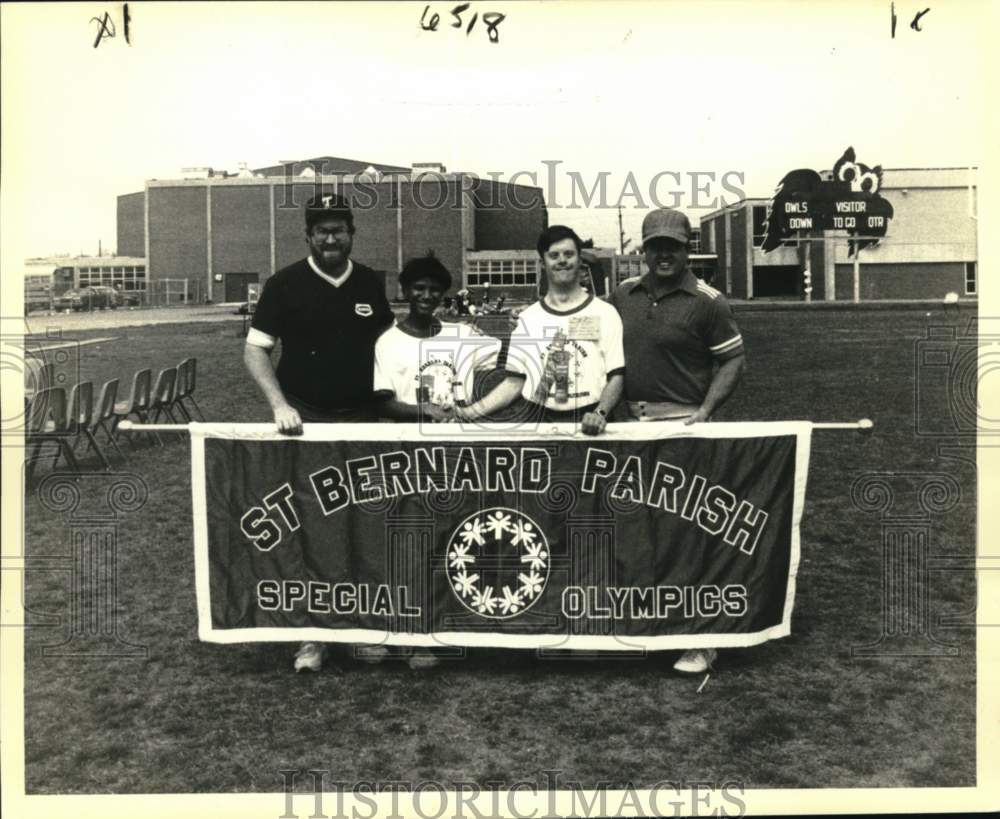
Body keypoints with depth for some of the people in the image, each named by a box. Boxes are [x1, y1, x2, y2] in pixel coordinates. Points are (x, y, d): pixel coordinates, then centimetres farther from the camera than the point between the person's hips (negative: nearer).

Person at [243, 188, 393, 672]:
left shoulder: (371, 285, 8)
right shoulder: (285, 284, -2)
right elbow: (254, 350, -1)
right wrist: (279, 404, -14)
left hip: (361, 420, 3)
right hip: (304, 422, -2)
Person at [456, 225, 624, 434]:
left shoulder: (604, 313, 3)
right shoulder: (528, 318, 10)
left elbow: (616, 377, 1)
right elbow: (514, 381, 9)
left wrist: (600, 413, -17)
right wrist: (470, 412, -3)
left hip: (586, 422, -2)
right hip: (539, 421, 2)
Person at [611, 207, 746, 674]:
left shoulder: (706, 301, -4)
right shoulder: (624, 295, 11)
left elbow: (733, 359, -3)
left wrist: (706, 410, -14)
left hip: (681, 426, -5)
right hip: (632, 424, 6)